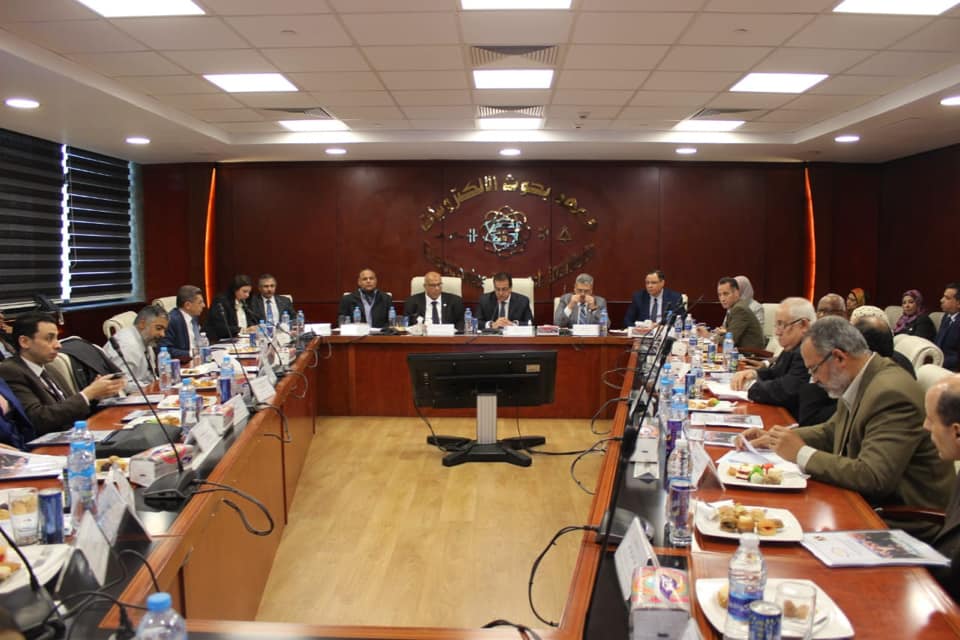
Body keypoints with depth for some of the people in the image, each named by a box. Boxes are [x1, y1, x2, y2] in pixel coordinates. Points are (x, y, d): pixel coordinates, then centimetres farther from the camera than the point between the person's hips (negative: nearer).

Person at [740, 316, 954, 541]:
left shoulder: (892, 394, -25)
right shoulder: (859, 382, 4)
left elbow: (873, 477, -30)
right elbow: (831, 432, 18)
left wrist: (801, 453, -22)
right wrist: (772, 438, 4)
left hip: (901, 523, -8)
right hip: (869, 504, 8)